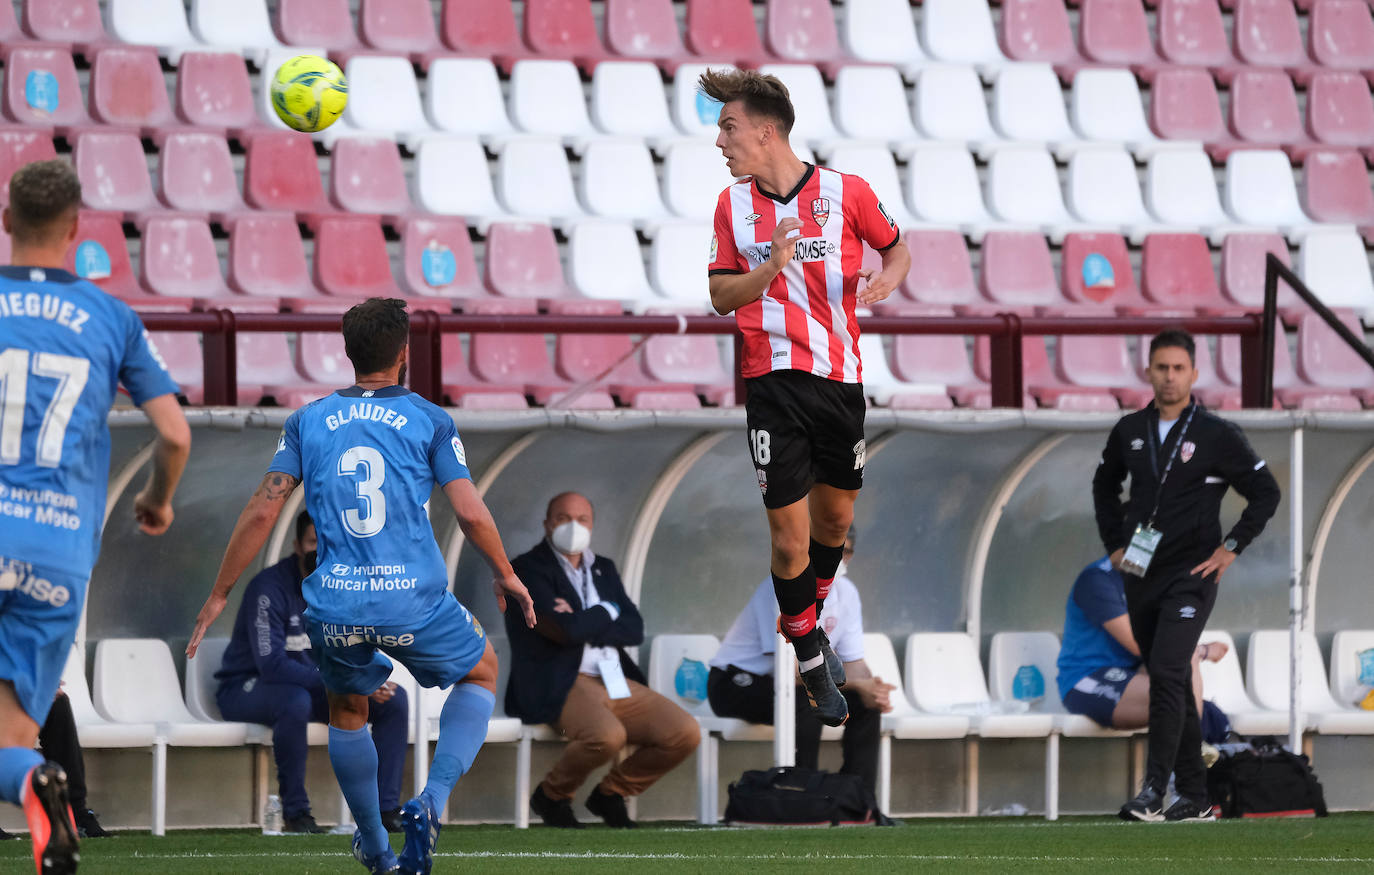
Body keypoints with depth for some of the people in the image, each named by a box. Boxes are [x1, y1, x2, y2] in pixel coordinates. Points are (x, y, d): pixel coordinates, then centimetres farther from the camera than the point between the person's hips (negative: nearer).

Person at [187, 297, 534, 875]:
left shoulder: (308, 422, 8)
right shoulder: (429, 421, 2)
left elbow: (262, 512, 3)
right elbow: (470, 512, -3)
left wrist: (218, 596, 10)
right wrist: (506, 577, 15)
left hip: (335, 608, 2)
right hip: (415, 604, -2)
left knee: (346, 711, 29)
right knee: (480, 673, 24)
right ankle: (432, 801, 4)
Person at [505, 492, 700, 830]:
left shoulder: (603, 569, 21)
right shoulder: (528, 569, -1)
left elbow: (634, 630, 8)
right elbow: (565, 630, -16)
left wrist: (584, 623, -6)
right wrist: (607, 613, 2)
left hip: (617, 683, 7)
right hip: (560, 685, -7)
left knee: (685, 733, -10)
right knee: (607, 735, -36)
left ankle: (611, 793, 10)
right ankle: (552, 795, -6)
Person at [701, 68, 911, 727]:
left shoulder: (846, 192, -4)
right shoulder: (733, 205, 3)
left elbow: (896, 248, 11)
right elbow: (721, 296, 5)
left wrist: (888, 276, -12)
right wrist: (768, 270, -15)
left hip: (840, 376, 0)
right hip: (773, 377, 0)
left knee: (834, 518, 15)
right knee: (790, 535, -6)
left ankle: (809, 620, 40)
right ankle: (811, 659, 10)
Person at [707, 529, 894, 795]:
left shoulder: (846, 593, 0)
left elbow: (853, 663, 2)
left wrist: (872, 690, -22)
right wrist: (857, 686, -34)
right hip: (737, 682, -8)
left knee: (866, 705, -11)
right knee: (806, 701, -35)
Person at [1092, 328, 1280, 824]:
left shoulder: (1217, 435, -4)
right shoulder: (1130, 431, 8)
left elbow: (1266, 494, 1)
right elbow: (1105, 485, 26)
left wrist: (1230, 548, -5)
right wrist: (1114, 543, 15)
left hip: (1190, 577, -5)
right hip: (1141, 578, 5)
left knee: (1167, 673, -20)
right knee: (1172, 685, 9)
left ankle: (1155, 789, -22)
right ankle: (1194, 797, 15)